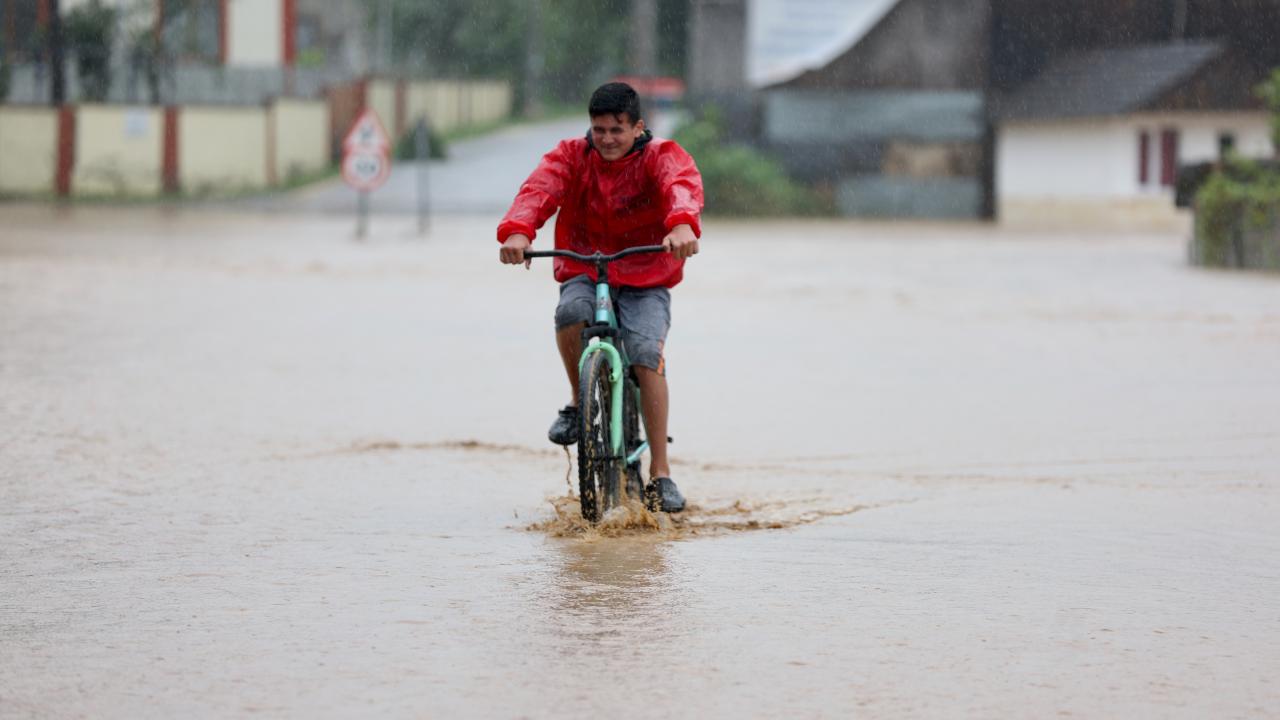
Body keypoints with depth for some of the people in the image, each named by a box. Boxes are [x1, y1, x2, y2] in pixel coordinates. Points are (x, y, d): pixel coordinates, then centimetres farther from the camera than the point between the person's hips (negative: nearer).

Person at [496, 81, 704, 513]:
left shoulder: (662, 156, -8)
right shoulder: (572, 156, -2)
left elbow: (682, 184, -31)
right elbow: (540, 189, -22)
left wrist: (682, 224, -56)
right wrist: (517, 230, -44)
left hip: (646, 280, -1)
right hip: (584, 272, 1)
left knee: (646, 354, -25)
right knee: (571, 312, -34)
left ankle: (660, 473, -17)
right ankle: (579, 402, -7)